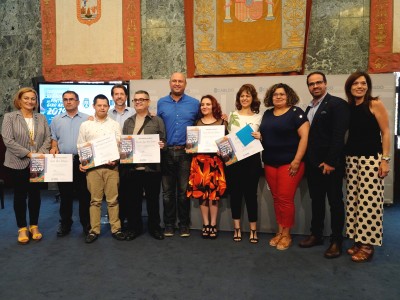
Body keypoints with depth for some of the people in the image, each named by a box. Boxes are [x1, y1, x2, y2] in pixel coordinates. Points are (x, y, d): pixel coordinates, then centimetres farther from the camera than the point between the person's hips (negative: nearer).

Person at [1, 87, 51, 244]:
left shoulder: (41, 118, 8)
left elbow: (47, 138, 3)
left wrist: (40, 154, -13)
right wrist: (29, 153, -18)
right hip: (18, 163, -2)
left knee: (35, 194, 9)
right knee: (20, 195, 6)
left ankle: (34, 226, 22)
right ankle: (22, 228, 18)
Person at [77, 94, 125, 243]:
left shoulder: (115, 125, 8)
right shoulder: (85, 125, 9)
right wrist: (81, 163, -3)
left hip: (111, 166, 0)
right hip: (92, 167, 0)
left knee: (113, 199, 3)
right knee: (95, 200, 5)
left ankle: (116, 229, 11)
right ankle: (94, 230, 13)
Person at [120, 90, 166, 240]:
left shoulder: (157, 121, 6)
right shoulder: (128, 122, 16)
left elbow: (163, 141, 3)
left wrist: (162, 145, -18)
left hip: (151, 167, -2)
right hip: (131, 167, 3)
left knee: (153, 198, 7)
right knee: (132, 199, 9)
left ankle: (154, 227, 22)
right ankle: (134, 227, 24)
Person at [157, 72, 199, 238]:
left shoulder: (194, 103, 5)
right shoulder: (161, 103, 9)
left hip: (186, 152, -1)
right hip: (166, 152, 1)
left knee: (184, 190, 4)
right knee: (168, 191, 8)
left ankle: (184, 224, 17)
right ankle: (169, 224, 19)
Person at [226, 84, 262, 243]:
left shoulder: (259, 117, 6)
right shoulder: (232, 115, 9)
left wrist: (260, 137, -13)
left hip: (252, 159, -1)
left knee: (251, 193, 2)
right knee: (235, 192, 6)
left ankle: (253, 229, 14)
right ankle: (237, 227, 19)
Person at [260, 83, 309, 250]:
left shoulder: (296, 112, -5)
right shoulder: (267, 114, 13)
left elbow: (304, 136, -12)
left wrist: (297, 160, -18)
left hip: (289, 163, -5)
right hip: (270, 163, 6)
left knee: (286, 199, -3)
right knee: (276, 198, 10)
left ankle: (286, 235, 13)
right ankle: (280, 231, 23)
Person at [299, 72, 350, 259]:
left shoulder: (337, 104, -8)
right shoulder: (309, 108, 15)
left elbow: (339, 135, -16)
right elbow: (307, 135, 13)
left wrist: (330, 162, -20)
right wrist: (307, 160, 5)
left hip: (330, 164, -7)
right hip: (313, 164, 7)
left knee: (335, 202, 4)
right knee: (316, 201, 15)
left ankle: (336, 241, 15)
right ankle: (316, 235, 28)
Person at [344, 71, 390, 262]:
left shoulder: (375, 104, -3)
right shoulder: (348, 108, 10)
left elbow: (385, 133, -6)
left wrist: (385, 159, -12)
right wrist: (343, 158, 9)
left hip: (371, 158, -5)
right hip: (351, 158, 5)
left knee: (369, 200, -6)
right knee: (353, 199, 6)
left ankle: (367, 245, 5)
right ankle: (358, 240, 17)